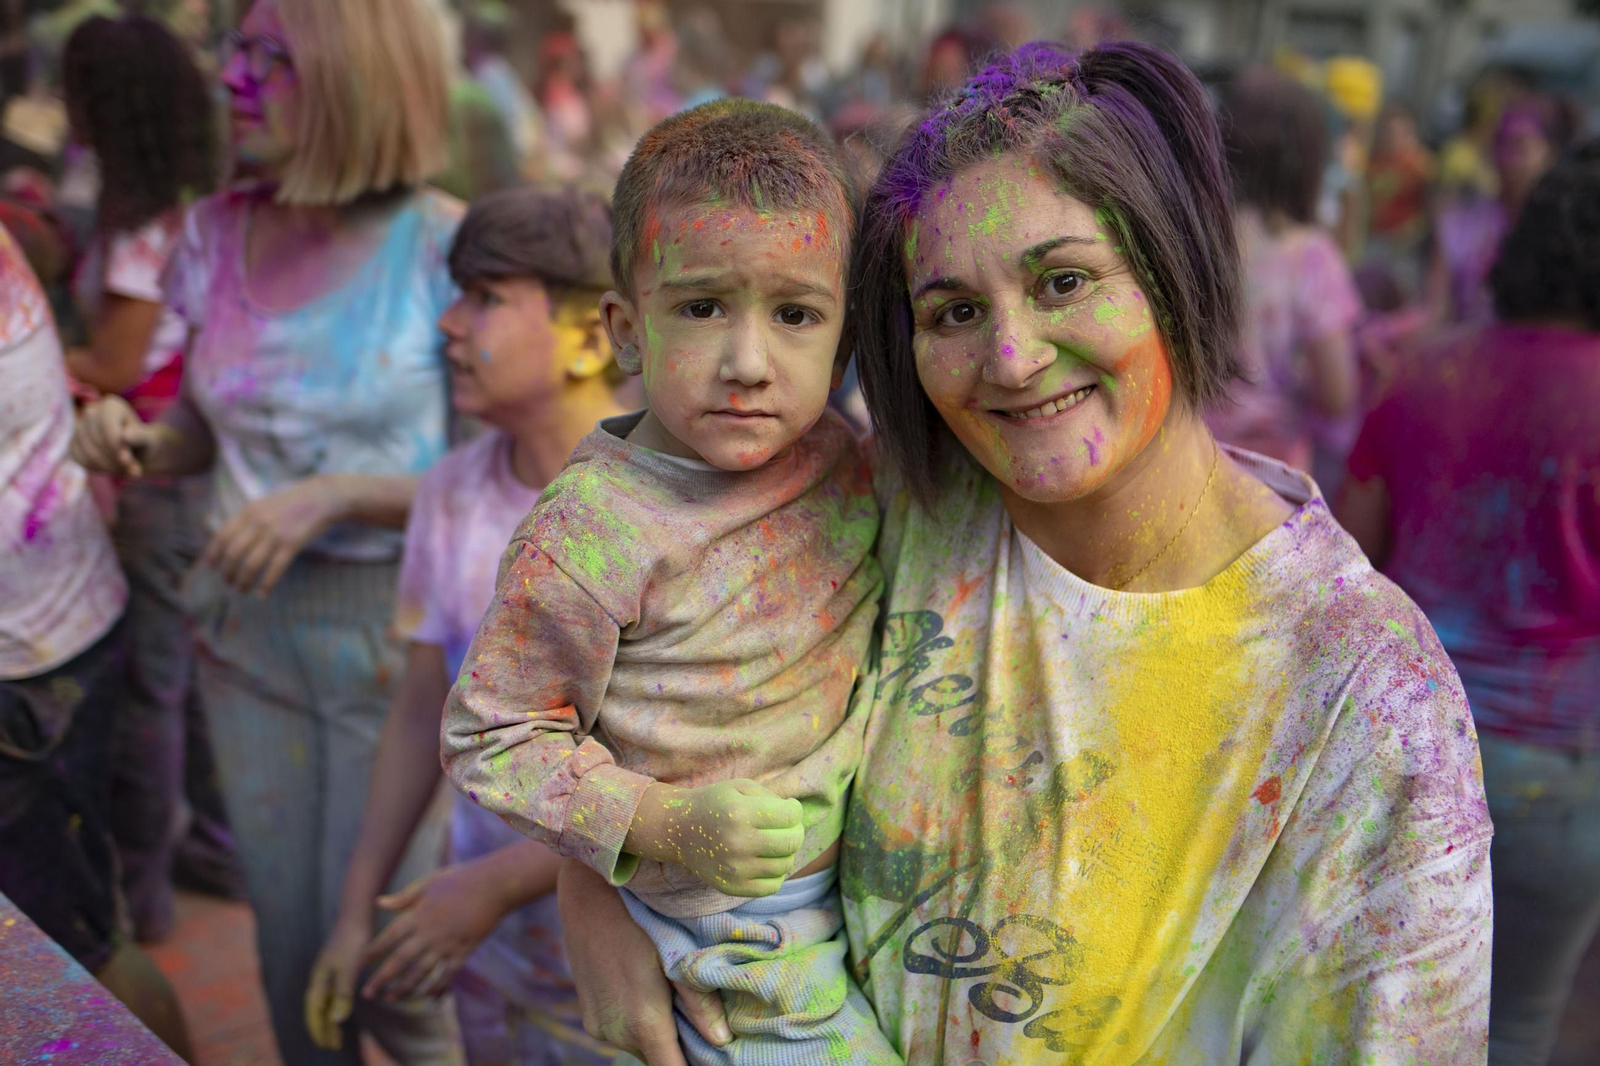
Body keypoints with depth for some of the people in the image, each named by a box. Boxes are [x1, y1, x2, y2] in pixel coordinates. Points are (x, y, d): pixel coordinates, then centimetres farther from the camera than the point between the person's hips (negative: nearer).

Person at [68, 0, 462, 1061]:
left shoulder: (445, 245, -14)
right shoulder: (217, 231, 3)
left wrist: (333, 495, -23)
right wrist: (136, 439, -6)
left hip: (394, 631, -5)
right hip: (248, 626, 5)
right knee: (288, 943, 16)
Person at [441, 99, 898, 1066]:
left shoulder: (852, 468, -6)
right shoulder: (588, 538, -24)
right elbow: (489, 739, -15)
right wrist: (663, 824, -24)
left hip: (868, 880, 6)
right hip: (734, 934, -6)